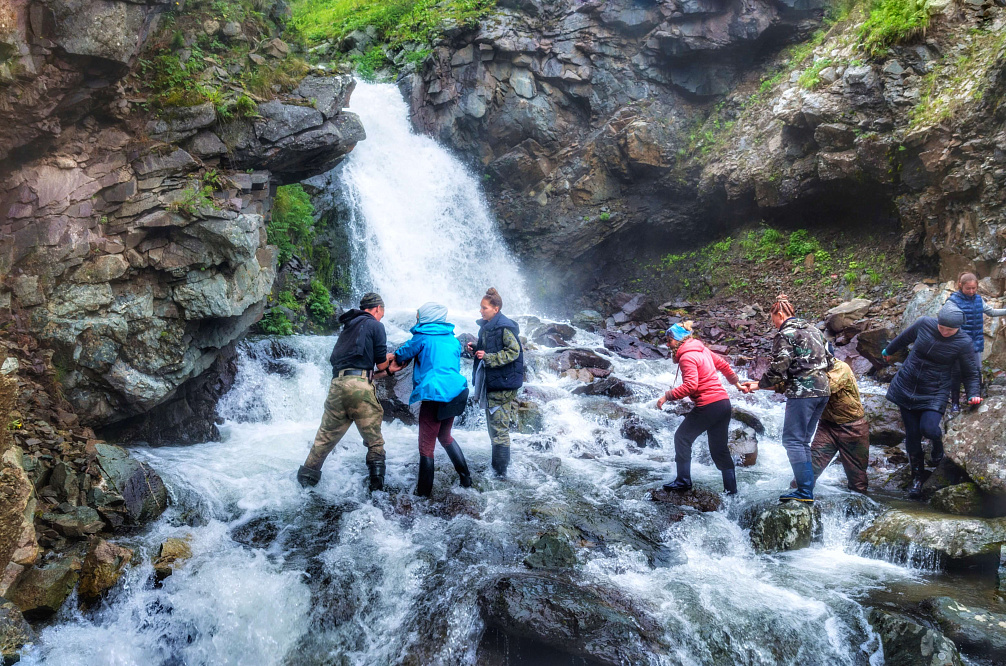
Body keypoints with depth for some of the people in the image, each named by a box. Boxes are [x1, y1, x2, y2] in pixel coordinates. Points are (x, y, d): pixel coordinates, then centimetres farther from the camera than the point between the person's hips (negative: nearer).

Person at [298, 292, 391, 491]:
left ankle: (306, 478, 19)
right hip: (359, 385, -6)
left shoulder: (349, 327, 27)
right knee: (374, 439, 4)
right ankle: (377, 483, -1)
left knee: (326, 436, 15)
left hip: (337, 385, 6)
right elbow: (381, 364, 4)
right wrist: (391, 357, 25)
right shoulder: (375, 325, 6)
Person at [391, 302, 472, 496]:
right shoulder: (453, 339, 15)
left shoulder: (423, 337, -2)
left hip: (434, 396, -7)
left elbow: (404, 353, 8)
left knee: (426, 446, 3)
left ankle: (423, 491, 9)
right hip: (456, 393, 7)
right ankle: (465, 478, 27)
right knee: (445, 437, 27)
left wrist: (396, 359, 32)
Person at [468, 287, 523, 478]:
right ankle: (496, 466, 27)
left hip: (503, 383, -10)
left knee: (499, 426, -8)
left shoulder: (505, 327, -16)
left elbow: (513, 352, -19)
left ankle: (500, 471, -2)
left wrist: (488, 357, -23)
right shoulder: (486, 326, 12)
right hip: (489, 382, 10)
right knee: (493, 425, 16)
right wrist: (475, 348, 4)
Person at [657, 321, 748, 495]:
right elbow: (723, 364, 23)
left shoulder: (687, 357, -13)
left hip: (708, 405, -9)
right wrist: (736, 382, 33)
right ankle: (731, 490, 14)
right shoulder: (702, 350, 14)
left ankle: (683, 481, 5)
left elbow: (690, 386, -23)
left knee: (682, 437, 4)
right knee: (720, 450, 13)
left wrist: (667, 396, -17)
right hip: (724, 402, 9)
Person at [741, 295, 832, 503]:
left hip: (802, 392, -9)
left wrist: (759, 384, 0)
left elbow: (778, 369, -13)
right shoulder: (813, 330, 19)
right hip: (823, 391, 9)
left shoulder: (786, 334, -7)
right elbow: (828, 361, 22)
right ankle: (806, 487, 12)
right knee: (803, 440, 14)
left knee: (793, 440, -5)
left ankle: (805, 491, -9)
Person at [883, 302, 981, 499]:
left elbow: (970, 373, -2)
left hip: (934, 393, -2)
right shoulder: (924, 324, -8)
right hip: (906, 387, 3)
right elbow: (905, 338, 13)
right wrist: (889, 351, 29)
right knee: (912, 433, 5)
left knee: (928, 428, -23)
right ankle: (917, 477, 22)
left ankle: (937, 444, 16)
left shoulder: (964, 343, -13)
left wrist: (973, 394, -18)